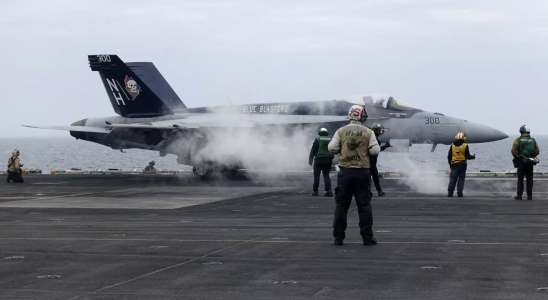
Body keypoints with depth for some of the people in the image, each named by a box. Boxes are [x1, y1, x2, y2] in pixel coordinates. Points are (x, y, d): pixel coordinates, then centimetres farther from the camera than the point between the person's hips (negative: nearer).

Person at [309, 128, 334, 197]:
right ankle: (329, 191, -9)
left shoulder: (318, 139, -2)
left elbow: (313, 150, -5)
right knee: (326, 175, 6)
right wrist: (331, 160, 23)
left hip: (319, 160, -4)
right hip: (328, 160, 4)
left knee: (316, 175, 4)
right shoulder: (330, 140, 11)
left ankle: (315, 191, 4)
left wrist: (310, 159, -1)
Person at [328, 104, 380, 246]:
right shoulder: (368, 132, -2)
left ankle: (338, 237, 6)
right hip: (362, 172, -1)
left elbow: (331, 148, -5)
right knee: (364, 205, 4)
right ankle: (367, 237, 3)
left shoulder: (341, 131, 1)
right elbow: (375, 151, -7)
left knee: (341, 204, 6)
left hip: (345, 171, 1)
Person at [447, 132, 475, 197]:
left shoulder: (452, 145, 3)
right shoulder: (465, 146, -5)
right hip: (462, 164, -2)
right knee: (461, 179, 4)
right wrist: (473, 157, 15)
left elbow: (449, 156, 5)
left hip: (454, 164, 2)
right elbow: (467, 156, -5)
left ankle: (450, 192, -5)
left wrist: (450, 164, 17)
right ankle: (459, 193, -1)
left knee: (452, 179, 3)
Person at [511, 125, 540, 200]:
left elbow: (514, 150, -14)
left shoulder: (518, 140, -3)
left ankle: (519, 195, 1)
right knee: (529, 179, 7)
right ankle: (529, 196, 6)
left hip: (521, 161, -3)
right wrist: (532, 156, 15)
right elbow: (537, 151, 2)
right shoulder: (533, 140, 7)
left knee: (520, 179, 3)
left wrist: (516, 157, 2)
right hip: (530, 163, 3)